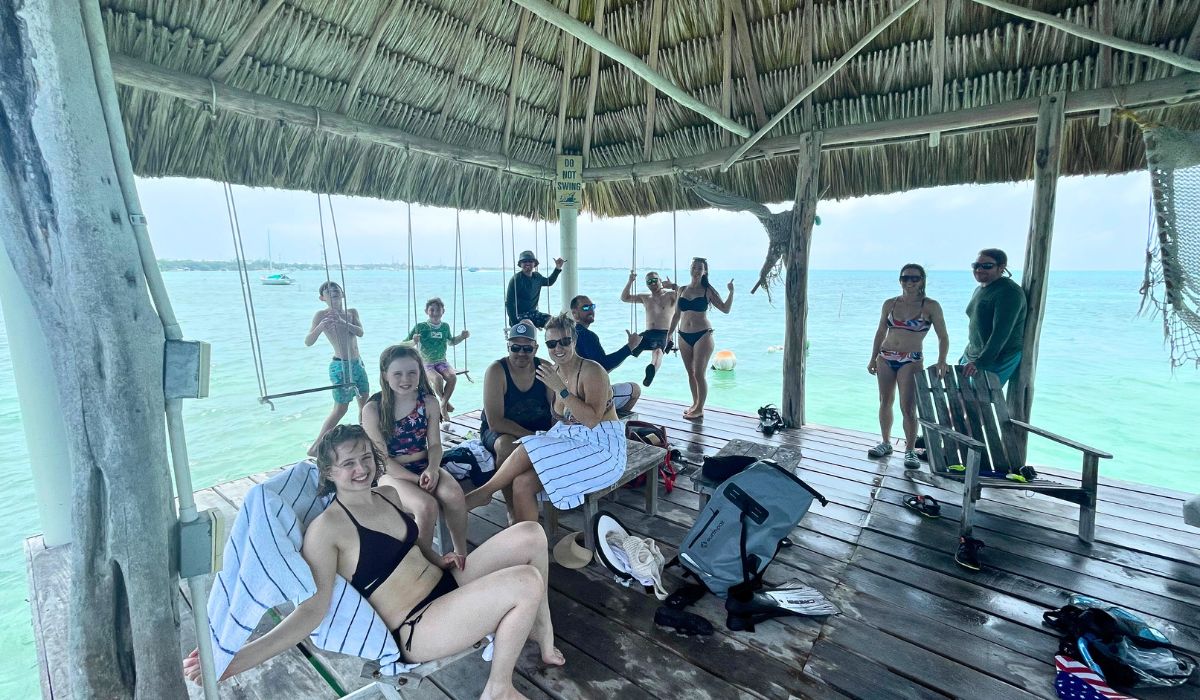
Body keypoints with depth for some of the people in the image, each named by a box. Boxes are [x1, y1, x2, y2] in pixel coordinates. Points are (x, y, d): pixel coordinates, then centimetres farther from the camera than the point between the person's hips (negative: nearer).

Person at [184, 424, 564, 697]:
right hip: (418, 628, -7)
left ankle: (542, 634, 13)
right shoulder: (326, 528, -15)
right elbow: (313, 609, -21)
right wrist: (236, 660, -32)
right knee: (527, 582, -25)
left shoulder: (389, 494, 7)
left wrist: (443, 560, 4)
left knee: (530, 534, -7)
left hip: (448, 584, 8)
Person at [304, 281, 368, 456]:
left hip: (358, 363, 6)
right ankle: (315, 447, 5)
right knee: (340, 408, -4)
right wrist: (320, 327, -32)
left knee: (365, 402, 11)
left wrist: (343, 322, -25)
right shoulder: (321, 315, -7)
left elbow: (360, 332, -9)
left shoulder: (352, 312, 7)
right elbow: (308, 342, -15)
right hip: (340, 366, -6)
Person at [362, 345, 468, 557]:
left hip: (424, 467, 3)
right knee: (426, 506, -30)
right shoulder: (372, 410, -10)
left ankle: (461, 553, -6)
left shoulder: (429, 404, -1)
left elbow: (435, 444, 1)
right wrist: (416, 479, -19)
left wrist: (432, 469, -21)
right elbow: (382, 458, -11)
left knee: (454, 495, -26)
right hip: (392, 472, -3)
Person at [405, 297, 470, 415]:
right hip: (425, 363, -3)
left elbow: (451, 342, 23)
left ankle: (443, 405, -8)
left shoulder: (445, 326, 4)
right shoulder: (420, 327, -8)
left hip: (441, 362, 3)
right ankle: (445, 401, -3)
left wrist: (462, 336, 5)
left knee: (452, 377, -27)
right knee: (438, 379, -33)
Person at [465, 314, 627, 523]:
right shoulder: (554, 372, 9)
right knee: (521, 483, -18)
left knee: (527, 450, -20)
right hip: (572, 443, 7)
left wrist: (560, 389, -25)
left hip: (601, 448, -7)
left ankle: (485, 491, 3)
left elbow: (591, 420, -23)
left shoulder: (592, 371, -12)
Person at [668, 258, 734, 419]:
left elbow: (725, 309, -4)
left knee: (699, 374, -4)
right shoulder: (682, 290, 9)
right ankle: (695, 403, 28)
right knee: (690, 373, 13)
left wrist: (731, 292, -16)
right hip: (684, 336, 4)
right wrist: (669, 335, 13)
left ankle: (700, 409, 6)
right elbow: (677, 315, 14)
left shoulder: (707, 291, -2)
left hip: (702, 335, -4)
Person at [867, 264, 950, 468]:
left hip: (911, 361, -4)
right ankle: (886, 443, 24)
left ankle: (910, 450, 7)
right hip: (885, 358, 4)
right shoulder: (890, 304, 5)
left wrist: (941, 360, -17)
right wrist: (873, 359, 10)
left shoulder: (930, 306, -4)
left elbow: (943, 337, -4)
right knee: (885, 402, 10)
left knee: (908, 407, -6)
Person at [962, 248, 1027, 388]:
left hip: (997, 360, -9)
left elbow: (1001, 332, -24)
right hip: (972, 356, 9)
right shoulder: (979, 289, 12)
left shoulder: (1009, 292, -16)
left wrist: (980, 362, -29)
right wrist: (965, 357, 20)